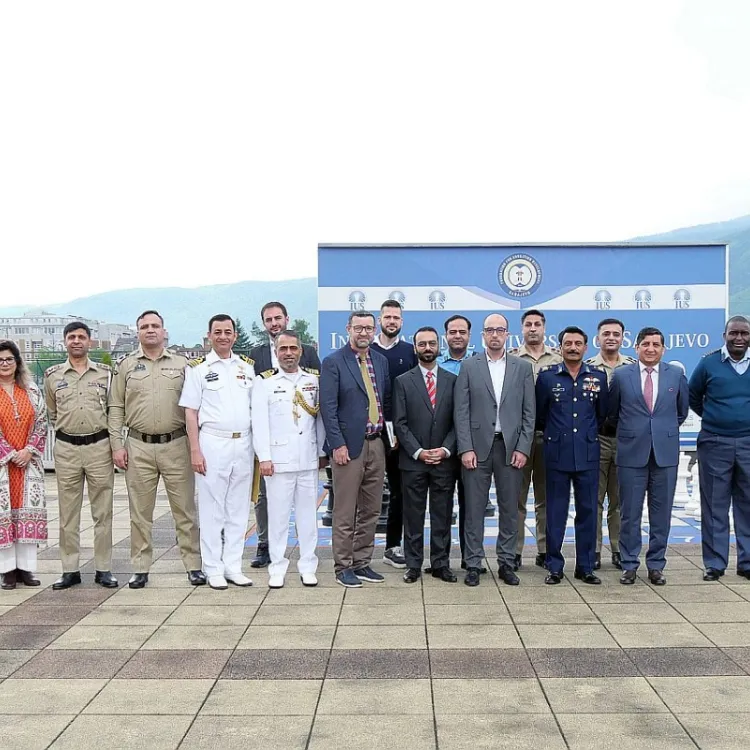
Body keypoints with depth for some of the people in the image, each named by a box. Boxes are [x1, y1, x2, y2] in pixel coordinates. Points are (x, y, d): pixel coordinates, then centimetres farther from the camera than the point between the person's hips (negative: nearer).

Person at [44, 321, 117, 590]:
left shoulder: (105, 373, 5)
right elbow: (51, 413, 19)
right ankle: (70, 569, 15)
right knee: (68, 513, 6)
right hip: (66, 449, 1)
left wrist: (113, 442, 7)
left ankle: (103, 569, 12)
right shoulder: (52, 375, 6)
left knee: (102, 512, 4)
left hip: (99, 447, -1)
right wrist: (65, 429, 13)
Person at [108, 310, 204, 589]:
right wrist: (117, 445, 0)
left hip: (176, 445, 0)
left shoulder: (181, 364, 7)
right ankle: (140, 568, 18)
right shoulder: (126, 365, 8)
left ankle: (194, 565, 12)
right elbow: (116, 408, 7)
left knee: (185, 509, 4)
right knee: (140, 511, 8)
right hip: (138, 447, 1)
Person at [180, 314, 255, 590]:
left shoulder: (247, 366, 11)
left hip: (244, 444, 4)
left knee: (239, 508, 9)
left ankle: (233, 566, 19)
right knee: (212, 509, 2)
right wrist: (195, 451, -9)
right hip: (213, 443, -4)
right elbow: (190, 412, -2)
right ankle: (213, 569, 11)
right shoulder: (199, 368, 0)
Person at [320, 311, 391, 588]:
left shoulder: (380, 361, 11)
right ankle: (343, 566, 12)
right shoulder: (333, 362, -6)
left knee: (371, 510, 12)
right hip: (349, 445, -6)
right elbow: (328, 407, -10)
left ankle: (362, 562, 23)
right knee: (345, 513, 2)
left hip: (377, 444, 6)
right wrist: (337, 444, -15)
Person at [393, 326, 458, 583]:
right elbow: (400, 423, -2)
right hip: (413, 460, -1)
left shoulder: (452, 380, 7)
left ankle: (441, 564, 17)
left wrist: (446, 449, -8)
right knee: (413, 515, 5)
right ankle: (413, 565, 15)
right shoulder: (403, 381, 3)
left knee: (442, 515, 7)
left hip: (444, 461, 1)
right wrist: (418, 452, -10)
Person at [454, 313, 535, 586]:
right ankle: (473, 564, 12)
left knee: (509, 509, 7)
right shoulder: (469, 367, 3)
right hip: (478, 447, -1)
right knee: (474, 509, 3)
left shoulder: (523, 368, 7)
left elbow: (529, 413, 5)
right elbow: (461, 411, -1)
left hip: (511, 448, 1)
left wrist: (523, 449, -4)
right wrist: (466, 448, -8)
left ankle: (506, 563, 18)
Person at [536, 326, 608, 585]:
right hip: (557, 453, -1)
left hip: (588, 454, 1)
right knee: (556, 511, 4)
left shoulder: (598, 377, 5)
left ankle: (585, 566, 17)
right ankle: (554, 566, 13)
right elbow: (539, 415, 9)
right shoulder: (547, 376, 1)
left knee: (587, 510, 6)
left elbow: (602, 414, 14)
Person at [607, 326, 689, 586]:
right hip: (632, 452, -1)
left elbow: (682, 411, 16)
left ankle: (656, 565, 19)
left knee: (661, 513, 7)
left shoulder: (676, 374, 4)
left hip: (665, 452, 1)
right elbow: (612, 414, 11)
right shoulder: (621, 375, 1)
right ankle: (629, 565, 15)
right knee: (630, 513, 4)